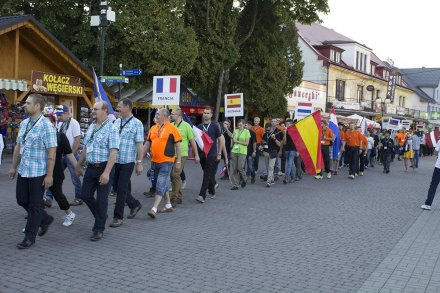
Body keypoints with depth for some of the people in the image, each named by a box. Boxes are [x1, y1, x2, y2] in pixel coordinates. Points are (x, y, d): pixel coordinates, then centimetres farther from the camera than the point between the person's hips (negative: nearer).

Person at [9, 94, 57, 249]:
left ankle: (30, 236, 17)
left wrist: (49, 175, -18)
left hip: (38, 173, -8)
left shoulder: (46, 126, -15)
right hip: (23, 171, 8)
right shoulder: (23, 123, 8)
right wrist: (14, 167, 17)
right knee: (22, 200, 15)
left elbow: (51, 152, -16)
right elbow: (18, 147, 17)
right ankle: (45, 219, 35)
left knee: (35, 204, 4)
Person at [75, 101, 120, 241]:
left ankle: (99, 229, 13)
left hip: (104, 168, -7)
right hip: (91, 167, 7)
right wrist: (78, 165, 21)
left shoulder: (111, 129, -12)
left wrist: (106, 173, -25)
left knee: (101, 199, 0)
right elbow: (85, 148, 20)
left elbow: (113, 153, -19)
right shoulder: (91, 127, 11)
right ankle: (101, 217, 33)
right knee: (85, 195, 11)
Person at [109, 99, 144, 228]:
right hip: (115, 160, 6)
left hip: (127, 161, -6)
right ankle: (134, 204, 32)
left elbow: (140, 144, -9)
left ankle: (118, 217, 9)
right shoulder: (116, 122, 9)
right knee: (116, 186, 12)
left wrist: (139, 162, -12)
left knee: (121, 189, -2)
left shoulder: (137, 123, -7)